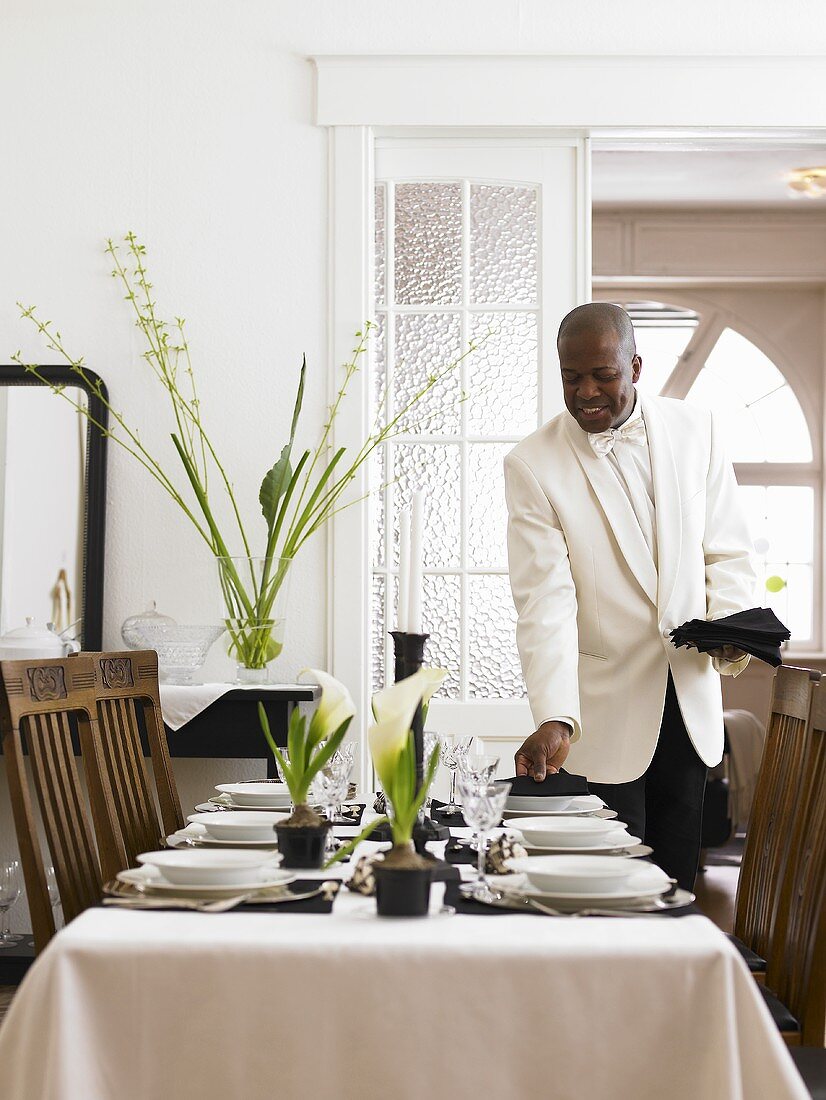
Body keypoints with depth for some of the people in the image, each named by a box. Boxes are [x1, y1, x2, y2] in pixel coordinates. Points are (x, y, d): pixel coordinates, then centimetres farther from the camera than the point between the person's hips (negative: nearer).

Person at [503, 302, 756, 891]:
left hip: (691, 696, 3)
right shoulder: (533, 464, -9)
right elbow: (545, 600, -16)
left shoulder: (697, 430, 1)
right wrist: (553, 720, -26)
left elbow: (727, 551, 7)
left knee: (676, 884, 11)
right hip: (605, 710, -3)